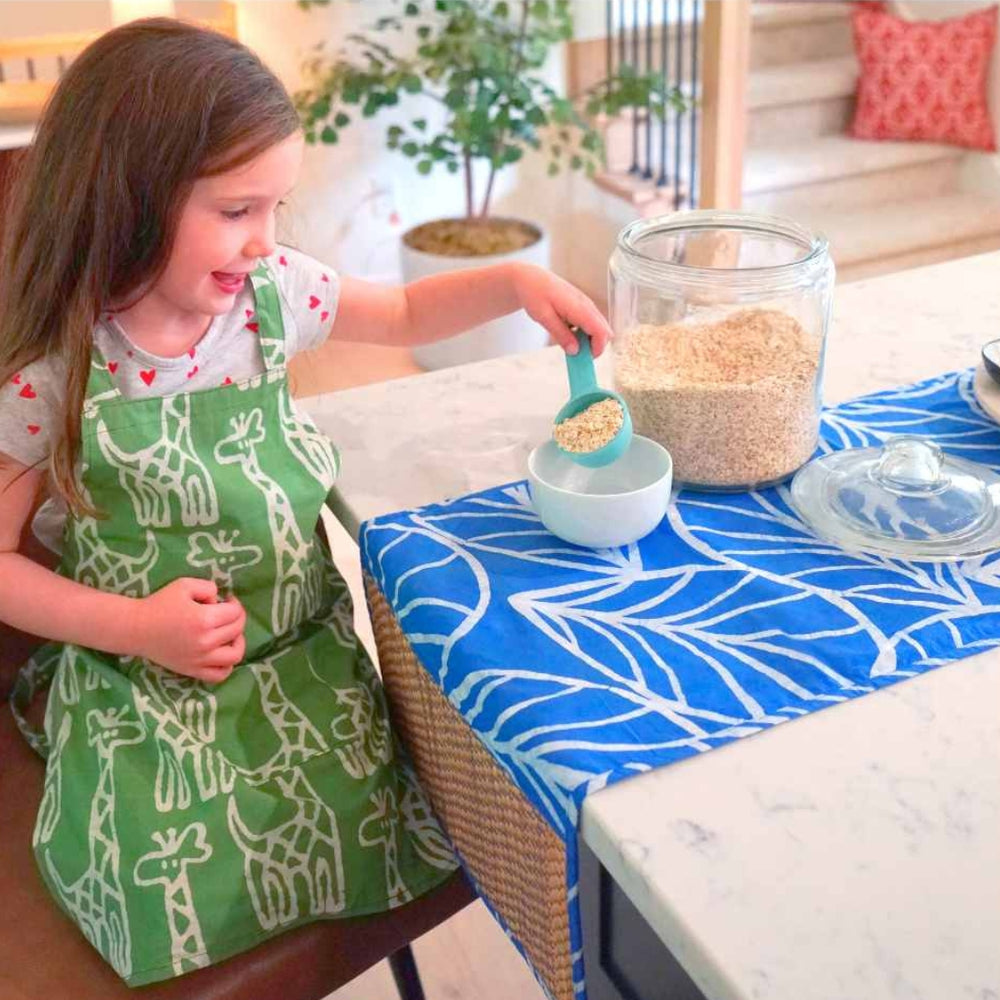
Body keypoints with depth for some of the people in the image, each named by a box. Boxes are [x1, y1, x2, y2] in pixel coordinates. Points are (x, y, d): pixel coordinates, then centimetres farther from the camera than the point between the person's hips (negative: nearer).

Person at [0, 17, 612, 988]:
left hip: (308, 656, 4)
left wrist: (516, 280, -3)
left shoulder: (270, 291, -4)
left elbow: (404, 313, 13)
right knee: (192, 900, -15)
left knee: (376, 832, -7)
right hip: (149, 695, -3)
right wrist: (135, 626, -17)